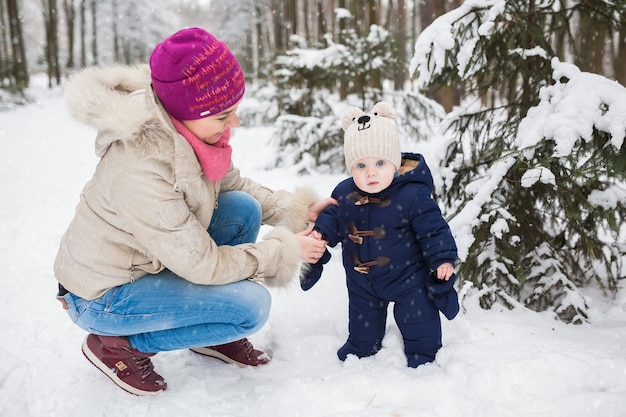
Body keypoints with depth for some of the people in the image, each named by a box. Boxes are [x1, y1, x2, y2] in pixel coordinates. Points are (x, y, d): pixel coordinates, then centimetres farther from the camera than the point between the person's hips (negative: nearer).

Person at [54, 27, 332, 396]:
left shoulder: (182, 129, -12)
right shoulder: (139, 169, -36)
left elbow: (236, 185, 4)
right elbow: (203, 265, -27)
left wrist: (299, 209, -8)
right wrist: (286, 249, -18)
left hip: (147, 261, 8)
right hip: (102, 296, -8)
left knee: (244, 209, -7)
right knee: (251, 305, -19)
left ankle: (216, 335, 10)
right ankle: (119, 346, -1)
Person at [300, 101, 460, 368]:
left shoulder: (413, 195, -24)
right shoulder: (344, 194, -12)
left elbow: (433, 229, -17)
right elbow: (331, 218, 4)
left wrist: (443, 258, -19)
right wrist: (320, 233, -13)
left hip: (407, 276, -4)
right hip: (361, 279, 4)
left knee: (419, 317, 10)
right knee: (363, 320, 23)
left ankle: (423, 354, 35)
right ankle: (359, 349, 48)